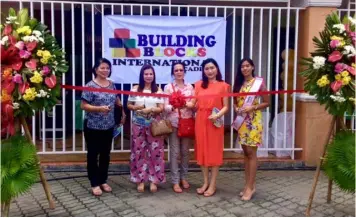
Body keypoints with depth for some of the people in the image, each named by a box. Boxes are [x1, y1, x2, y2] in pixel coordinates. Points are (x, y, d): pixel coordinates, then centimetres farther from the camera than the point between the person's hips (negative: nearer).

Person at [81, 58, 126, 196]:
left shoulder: (111, 85, 6)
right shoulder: (90, 86, -11)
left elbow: (116, 100, 23)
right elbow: (83, 106, -14)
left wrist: (123, 112, 21)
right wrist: (99, 108, -25)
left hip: (108, 126, 6)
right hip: (93, 126, -6)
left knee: (105, 154, 13)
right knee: (93, 155, 6)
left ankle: (103, 181, 26)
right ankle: (94, 184, 15)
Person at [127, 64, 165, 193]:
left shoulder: (158, 90, 2)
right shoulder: (135, 89, 5)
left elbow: (161, 108, -3)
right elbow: (128, 105, 9)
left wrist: (151, 110, -21)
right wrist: (135, 107, -12)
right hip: (138, 124, 1)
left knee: (155, 151, 0)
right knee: (139, 151, 5)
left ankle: (153, 180, 12)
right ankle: (140, 180, 16)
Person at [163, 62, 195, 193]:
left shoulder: (190, 87, 9)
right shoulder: (168, 87, 1)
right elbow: (165, 107, -5)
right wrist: (173, 107, -25)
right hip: (174, 123, -3)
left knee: (185, 151, 9)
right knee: (174, 152, -1)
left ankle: (183, 177, 24)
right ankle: (175, 181, 7)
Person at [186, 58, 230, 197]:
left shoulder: (223, 85, 1)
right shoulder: (199, 84, 10)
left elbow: (226, 106, -2)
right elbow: (194, 104, 5)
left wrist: (218, 115, -20)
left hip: (214, 122, -3)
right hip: (200, 121, 4)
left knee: (214, 152, 2)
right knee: (202, 151, 9)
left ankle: (213, 184, 13)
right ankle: (206, 182, 22)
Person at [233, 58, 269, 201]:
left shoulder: (259, 82, -3)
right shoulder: (238, 83, 11)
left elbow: (266, 103, -2)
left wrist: (252, 108, -16)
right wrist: (236, 108, -5)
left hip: (253, 121, -5)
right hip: (241, 120, 5)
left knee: (251, 153, -5)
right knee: (246, 153, 9)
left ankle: (250, 187, 2)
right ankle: (248, 184, 17)